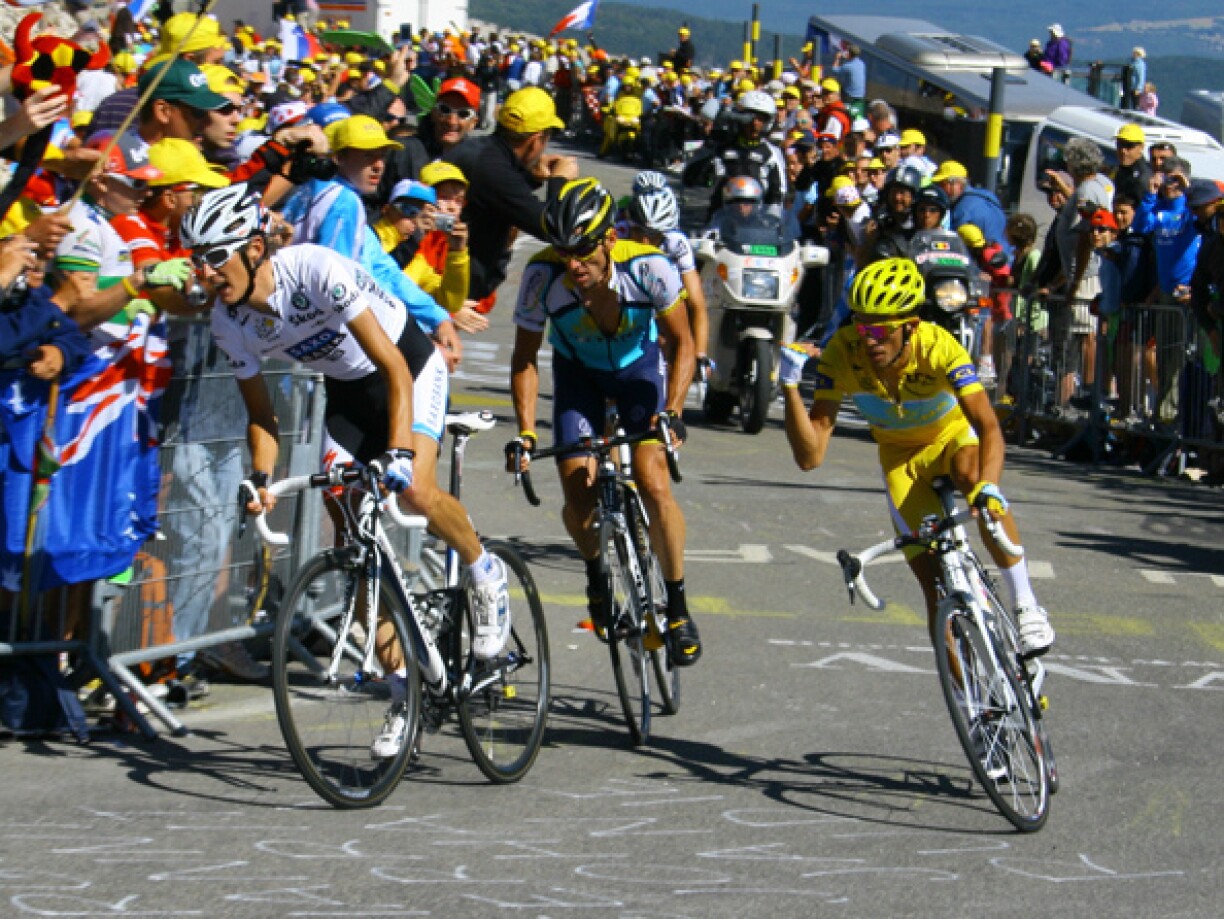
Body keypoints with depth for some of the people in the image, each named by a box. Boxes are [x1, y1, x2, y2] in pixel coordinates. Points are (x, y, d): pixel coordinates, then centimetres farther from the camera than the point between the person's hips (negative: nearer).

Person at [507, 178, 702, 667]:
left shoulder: (647, 267, -33)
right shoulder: (542, 276, -31)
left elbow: (681, 343, -18)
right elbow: (525, 356, -15)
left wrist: (671, 410, -31)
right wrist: (526, 431, -24)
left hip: (639, 365, -1)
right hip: (578, 372, 1)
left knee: (653, 485, -20)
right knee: (579, 502, -11)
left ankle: (678, 607, -2)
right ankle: (595, 570, 24)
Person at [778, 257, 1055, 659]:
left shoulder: (938, 347, -33)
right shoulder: (843, 352, -28)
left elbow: (988, 425, -44)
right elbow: (810, 455, -30)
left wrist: (988, 485, -62)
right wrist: (790, 389, -43)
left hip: (953, 435, -2)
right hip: (901, 458, 2)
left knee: (972, 472, -38)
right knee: (936, 583, -8)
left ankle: (1026, 607, -28)